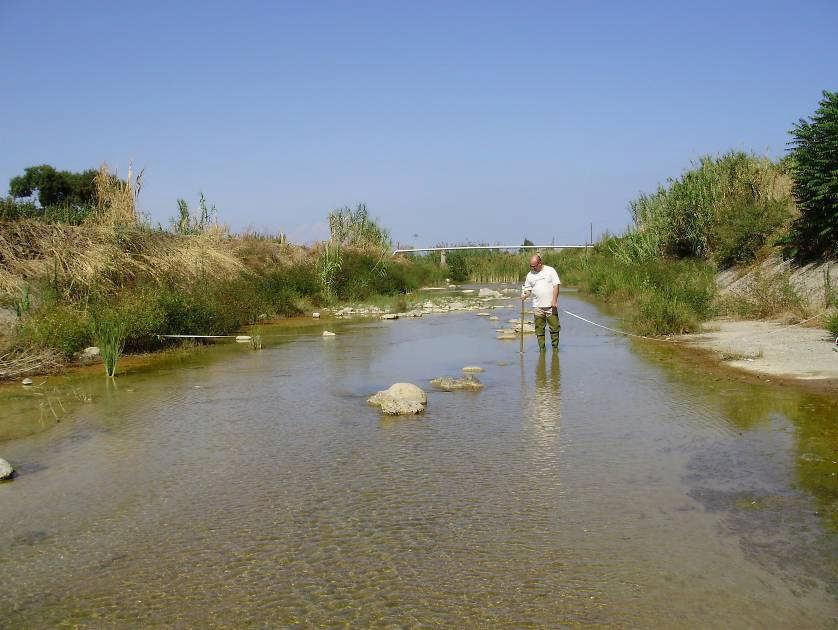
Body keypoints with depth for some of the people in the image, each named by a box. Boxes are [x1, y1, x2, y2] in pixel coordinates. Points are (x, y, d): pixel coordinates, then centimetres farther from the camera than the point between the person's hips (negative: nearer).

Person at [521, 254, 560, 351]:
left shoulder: (550, 270, 2)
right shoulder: (530, 275, 11)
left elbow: (556, 285, -2)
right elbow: (528, 289, 14)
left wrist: (554, 300, -11)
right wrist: (525, 295, -9)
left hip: (551, 306, -3)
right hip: (537, 307, 3)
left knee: (554, 327, -1)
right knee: (539, 329, 3)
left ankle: (555, 347, 11)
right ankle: (542, 348, 11)